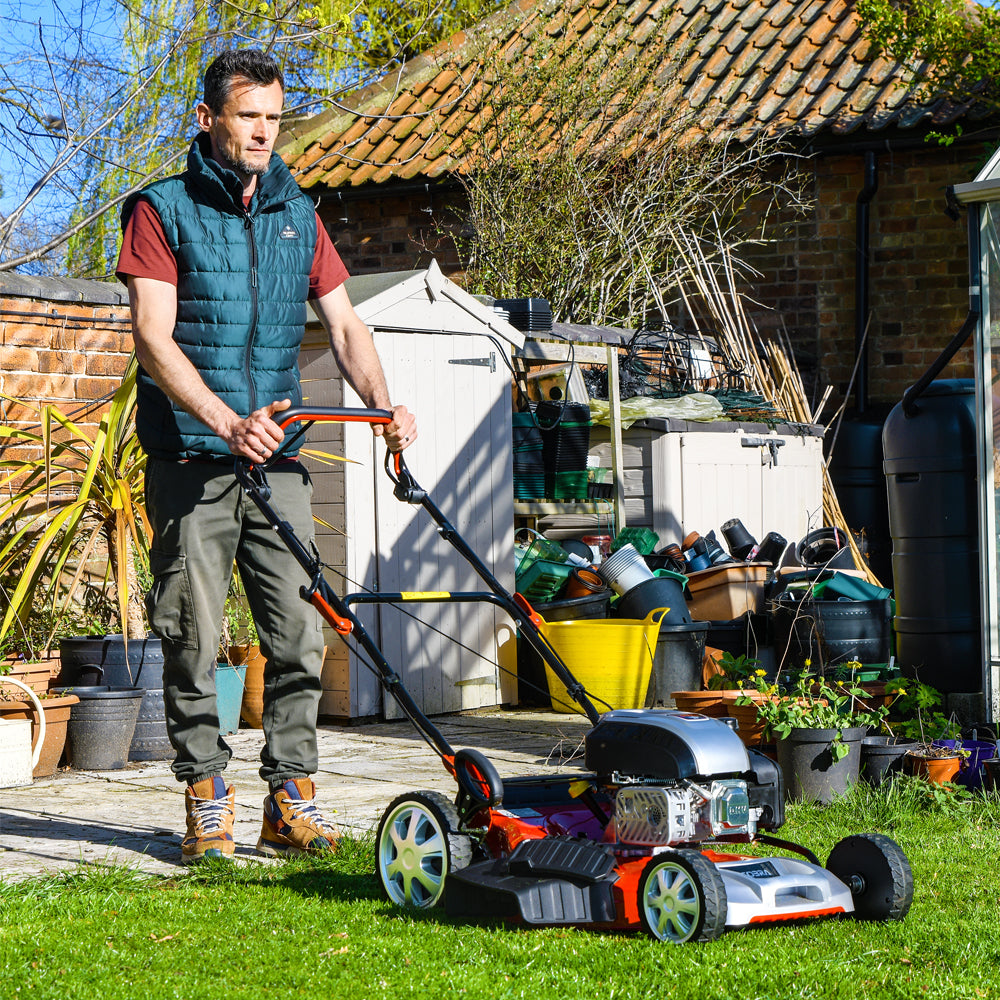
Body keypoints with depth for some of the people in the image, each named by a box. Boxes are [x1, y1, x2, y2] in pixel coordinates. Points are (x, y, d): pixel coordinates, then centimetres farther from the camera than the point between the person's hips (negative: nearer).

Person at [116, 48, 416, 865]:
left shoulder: (297, 215, 14)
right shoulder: (163, 211, -2)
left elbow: (344, 322, 11)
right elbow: (154, 338, -12)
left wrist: (383, 404, -9)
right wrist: (228, 422, -27)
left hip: (277, 459, 4)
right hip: (190, 460, -4)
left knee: (300, 633, 0)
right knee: (194, 638, -1)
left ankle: (291, 801, 9)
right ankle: (207, 801, 9)